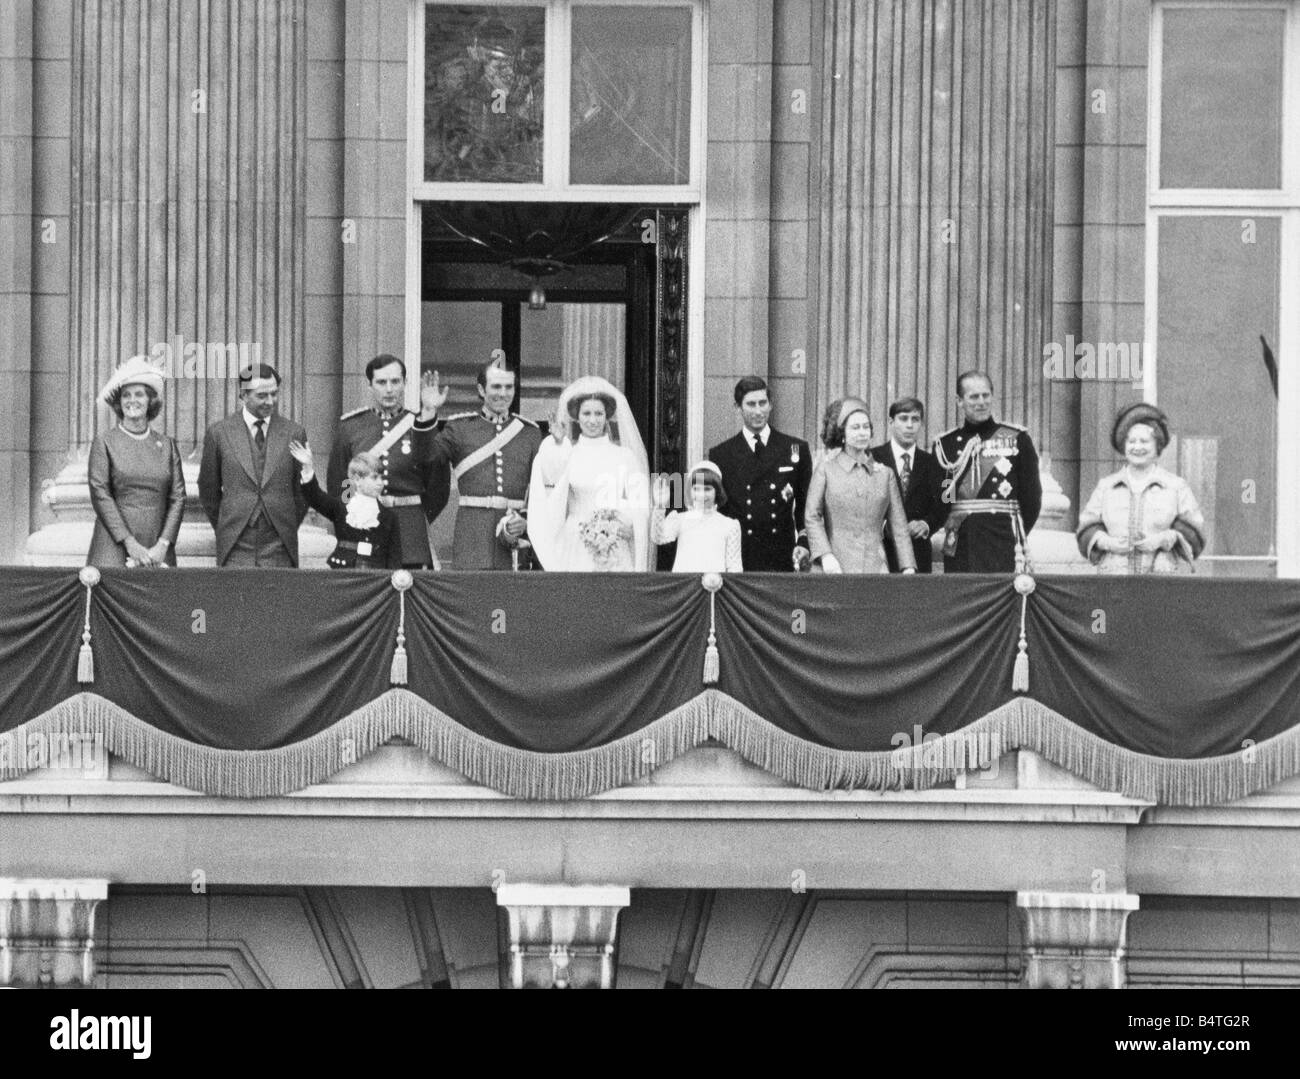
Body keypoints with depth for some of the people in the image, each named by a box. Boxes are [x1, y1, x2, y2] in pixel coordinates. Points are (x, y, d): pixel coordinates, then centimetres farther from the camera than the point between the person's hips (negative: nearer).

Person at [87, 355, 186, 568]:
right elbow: (100, 495, -3)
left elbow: (177, 497, 7)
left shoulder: (167, 445, 12)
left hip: (158, 552, 2)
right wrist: (129, 543, -11)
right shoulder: (104, 441, 5)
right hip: (114, 548, -2)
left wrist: (163, 544, -6)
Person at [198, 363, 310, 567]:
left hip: (279, 550, 1)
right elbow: (208, 491, 13)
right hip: (236, 550, -1)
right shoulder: (219, 433, 3)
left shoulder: (293, 433, 6)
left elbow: (302, 492, 14)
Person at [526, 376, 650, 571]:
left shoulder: (625, 456, 4)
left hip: (617, 559, -1)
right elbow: (553, 517, 3)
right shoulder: (566, 457, 6)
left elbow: (640, 511, 1)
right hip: (577, 555, 1)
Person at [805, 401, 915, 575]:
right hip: (836, 567, -2)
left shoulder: (885, 474, 13)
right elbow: (812, 517, 1)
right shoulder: (826, 470, 7)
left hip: (875, 566, 2)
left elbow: (899, 525, 11)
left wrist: (908, 567, 1)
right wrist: (825, 555, -13)